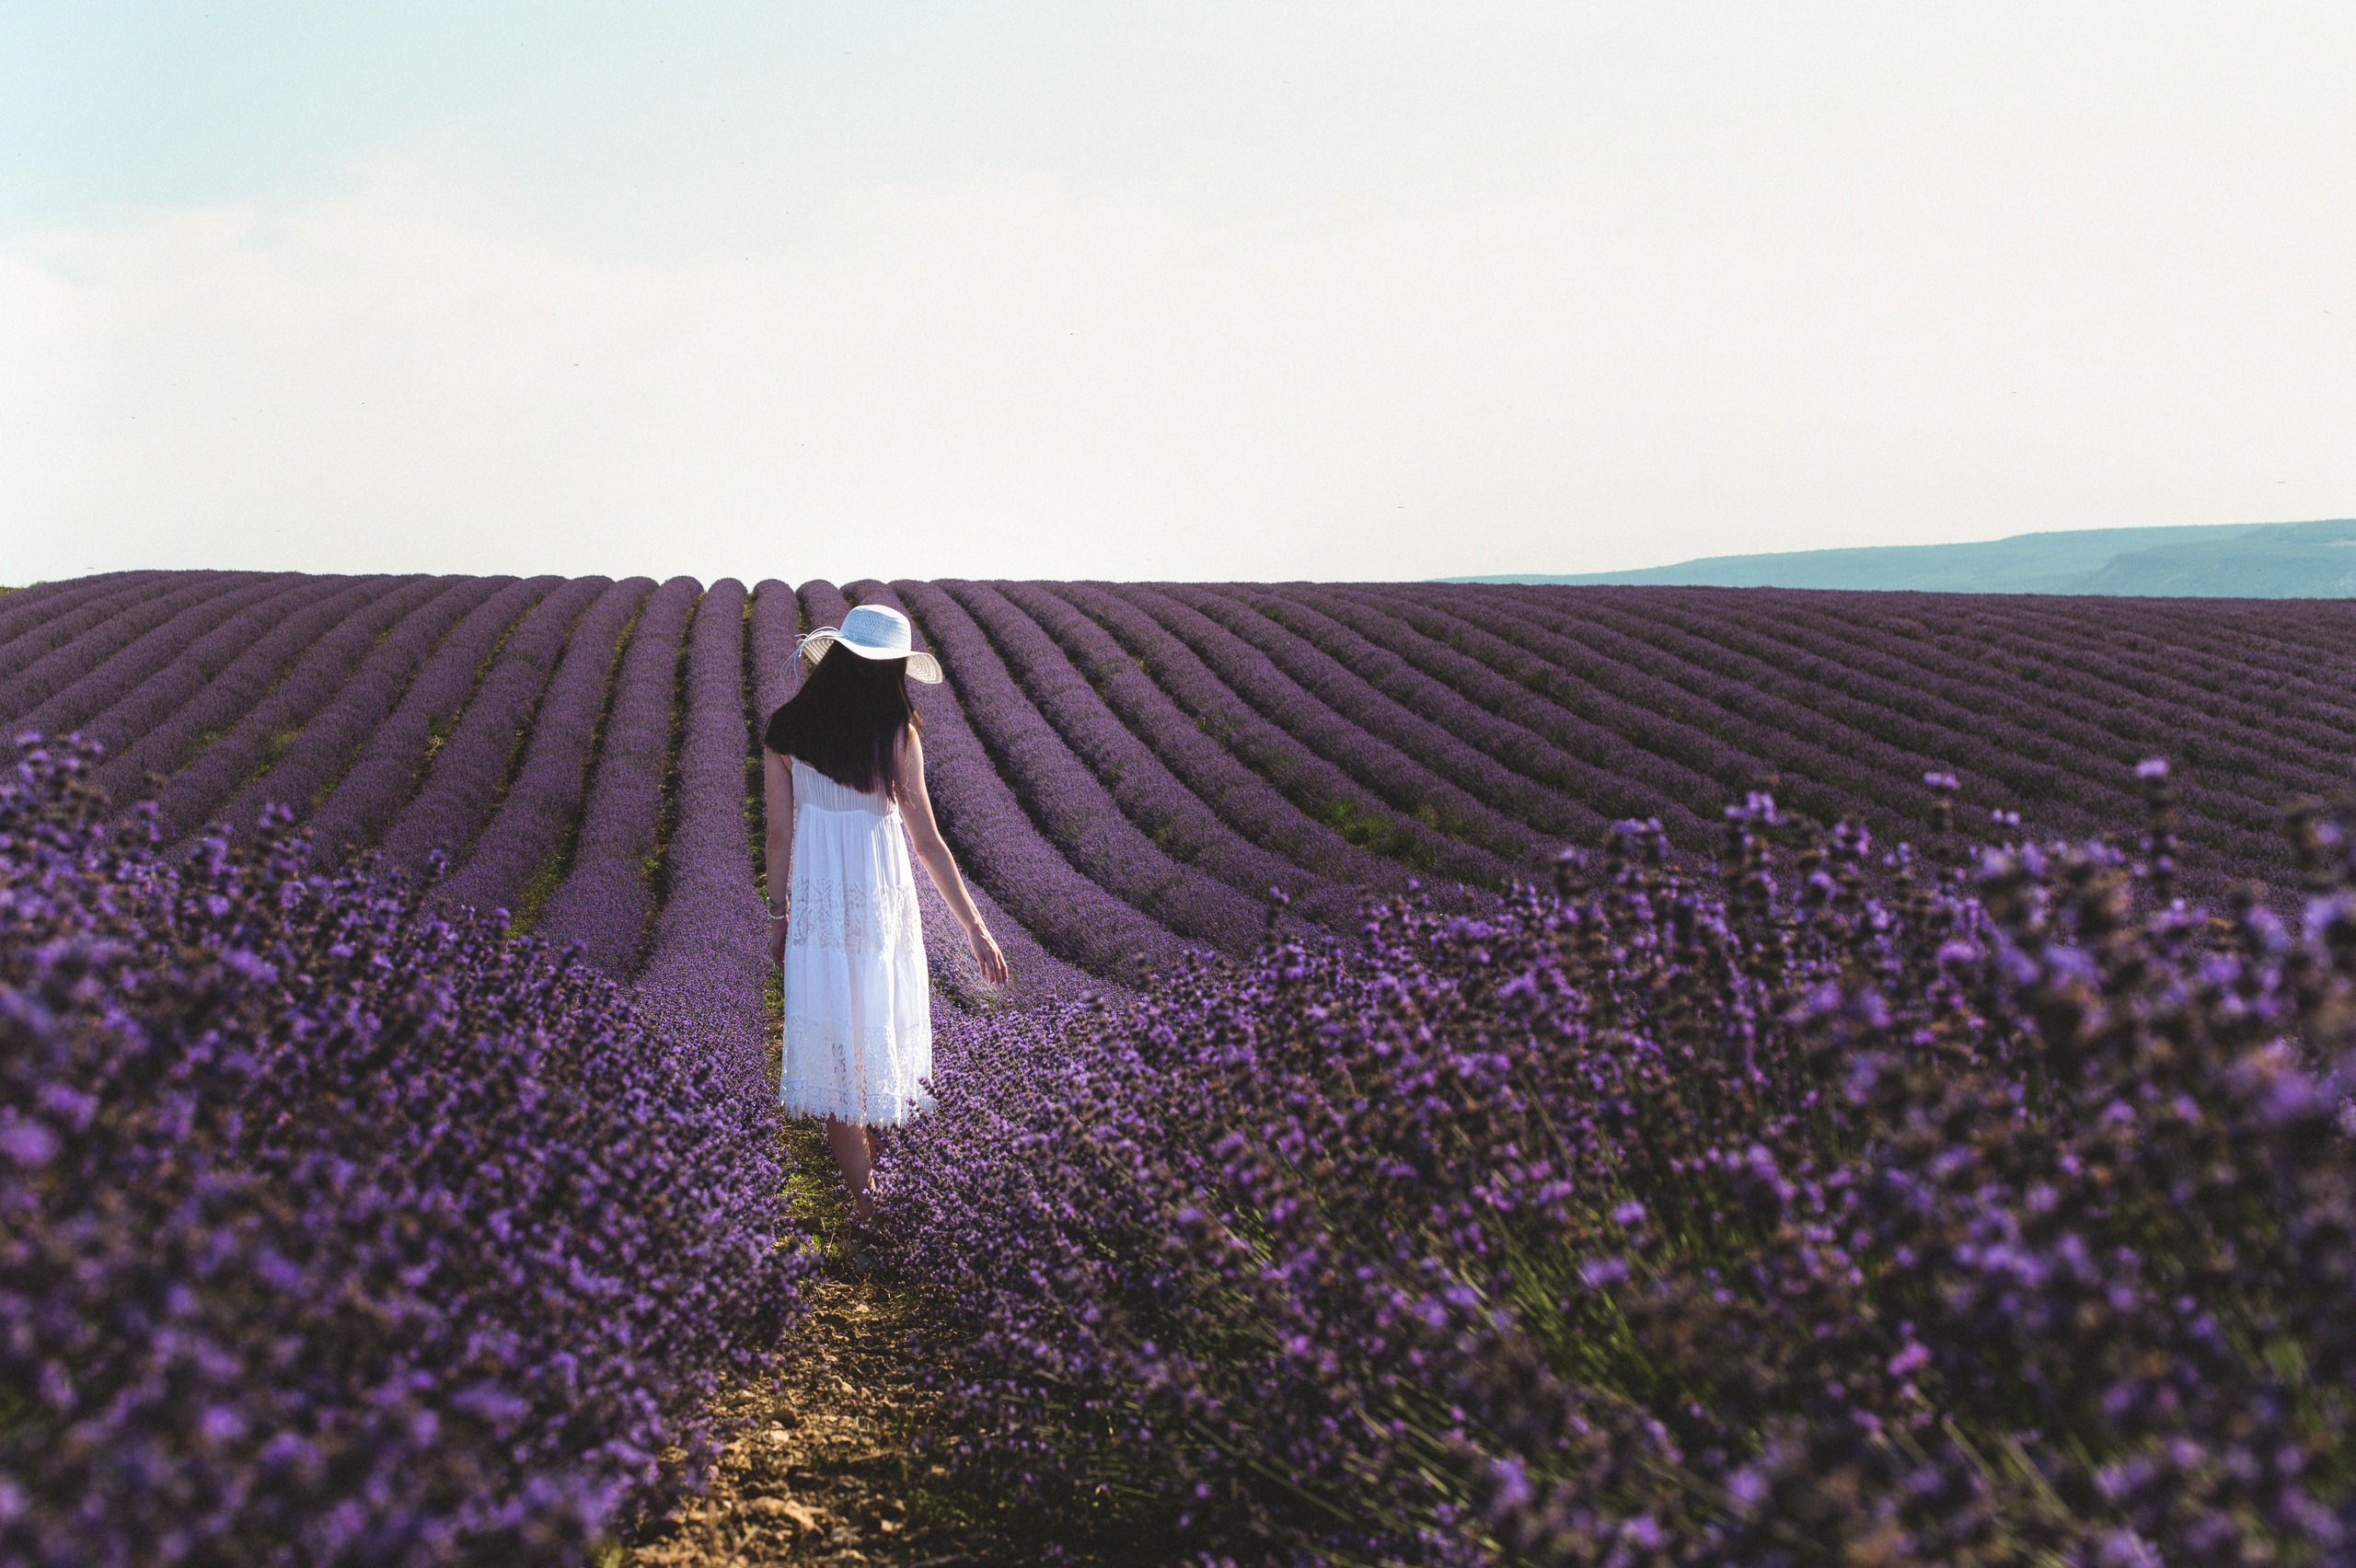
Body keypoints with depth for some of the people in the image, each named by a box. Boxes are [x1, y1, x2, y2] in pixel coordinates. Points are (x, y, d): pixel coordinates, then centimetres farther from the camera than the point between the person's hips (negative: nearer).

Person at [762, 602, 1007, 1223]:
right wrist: (975, 927, -6)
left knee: (833, 1038, 9)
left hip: (814, 900, 1)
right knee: (882, 1025, 20)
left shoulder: (784, 730, -5)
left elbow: (779, 834, -2)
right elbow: (927, 840, -11)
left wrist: (778, 914, 10)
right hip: (881, 898, -1)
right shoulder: (896, 734, -12)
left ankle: (863, 1197, 12)